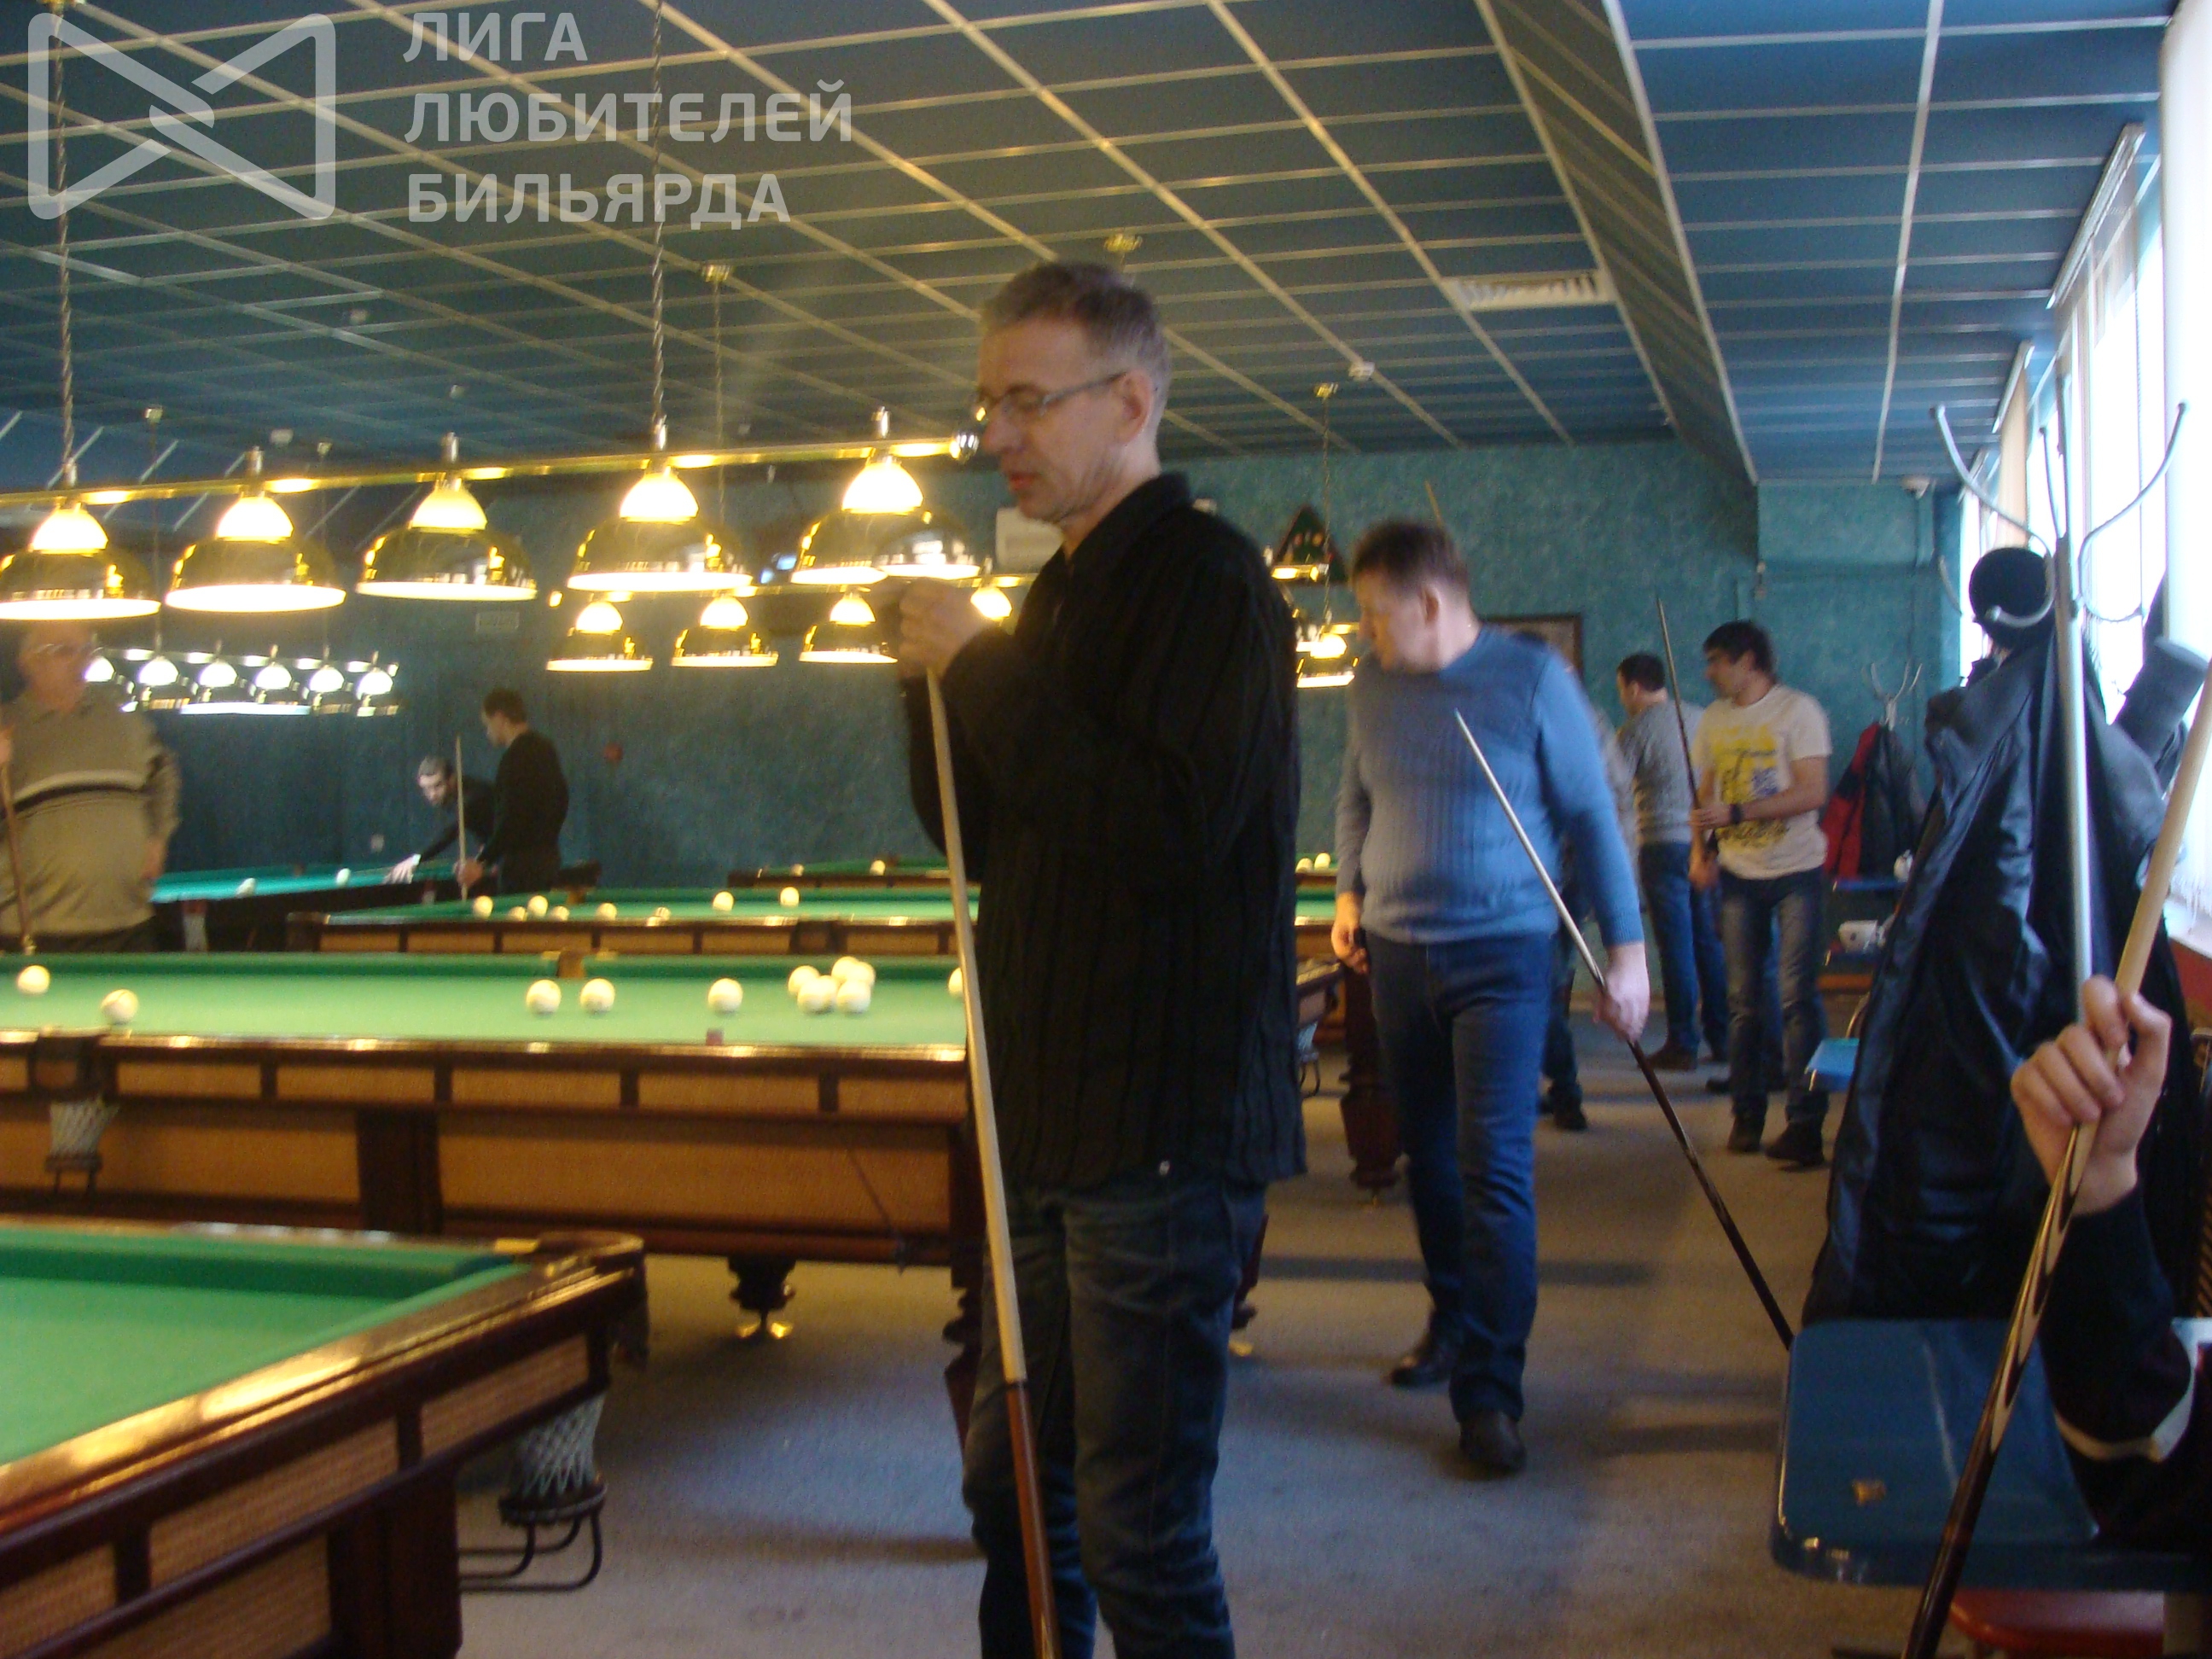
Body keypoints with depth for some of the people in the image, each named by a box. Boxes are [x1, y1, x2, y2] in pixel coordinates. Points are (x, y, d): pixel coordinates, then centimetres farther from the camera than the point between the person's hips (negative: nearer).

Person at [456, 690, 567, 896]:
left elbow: (512, 819, -22)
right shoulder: (546, 748, 13)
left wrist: (482, 862, -20)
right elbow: (561, 801, 20)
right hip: (548, 857, 10)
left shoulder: (516, 757, -15)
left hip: (523, 864, -10)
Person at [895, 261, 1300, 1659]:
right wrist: (942, 679, 1)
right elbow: (981, 834, 17)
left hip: (1169, 1130, -9)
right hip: (1056, 1122, 9)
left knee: (1141, 1532, -1)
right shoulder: (1065, 588, 15)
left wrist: (986, 670, -18)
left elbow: (1173, 829, -25)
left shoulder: (1208, 578, -12)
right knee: (1014, 1482, 19)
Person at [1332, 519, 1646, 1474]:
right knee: (1429, 1156, 14)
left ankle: (1489, 1393, -6)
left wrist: (1626, 949, -7)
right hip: (1397, 954, 5)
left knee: (1495, 1171, -9)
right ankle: (1451, 1320, 33)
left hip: (1501, 954, -5)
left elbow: (1591, 816, -4)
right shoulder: (1372, 685, 6)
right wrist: (1349, 893, 9)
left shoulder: (1532, 678, -7)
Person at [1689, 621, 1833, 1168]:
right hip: (1739, 874, 5)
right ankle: (1747, 1114, 13)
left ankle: (1805, 1123, -7)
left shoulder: (1797, 710, -6)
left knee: (1798, 995, -9)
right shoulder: (1713, 720, 11)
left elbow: (1812, 793, -15)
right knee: (1743, 1000, 4)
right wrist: (1700, 848, 0)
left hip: (1797, 871, -5)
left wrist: (1735, 812, -21)